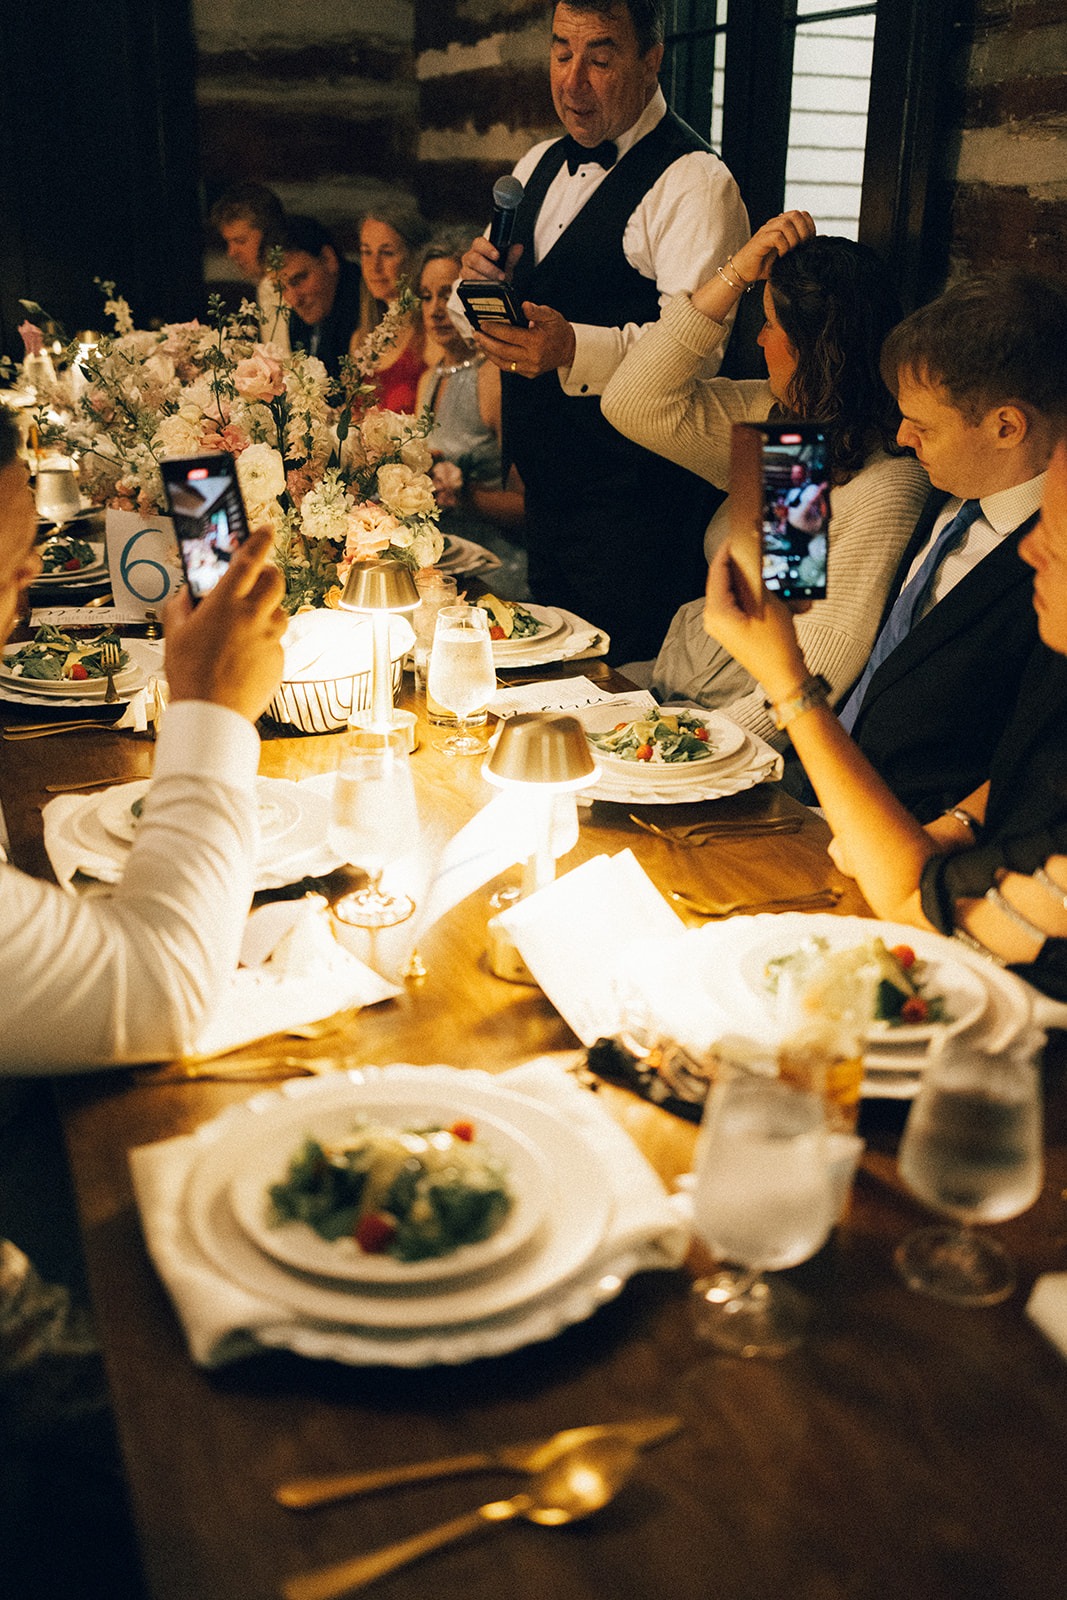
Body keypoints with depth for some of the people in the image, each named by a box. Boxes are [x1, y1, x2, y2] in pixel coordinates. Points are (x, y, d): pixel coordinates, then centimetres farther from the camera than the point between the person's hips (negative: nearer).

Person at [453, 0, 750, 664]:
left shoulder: (695, 181, -13)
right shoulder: (539, 166, 14)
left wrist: (573, 347, -37)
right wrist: (484, 283, -5)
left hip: (633, 502, -8)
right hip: (543, 480, 8)